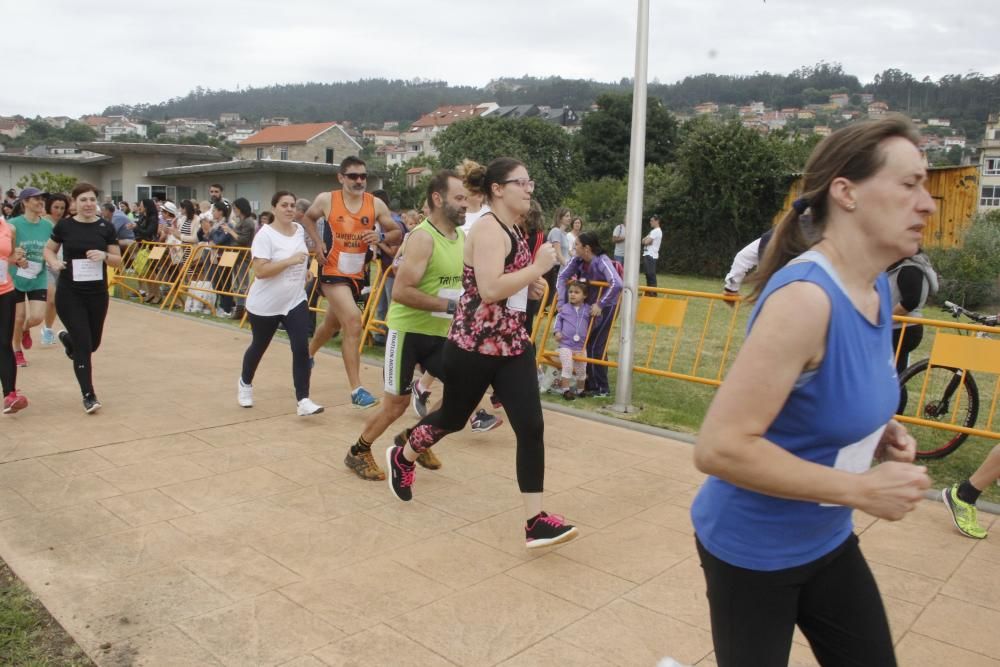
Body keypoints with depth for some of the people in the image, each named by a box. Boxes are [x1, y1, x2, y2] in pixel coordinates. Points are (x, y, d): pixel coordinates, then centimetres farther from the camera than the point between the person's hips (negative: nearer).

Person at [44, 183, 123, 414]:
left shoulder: (106, 227, -1)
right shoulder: (64, 226, -3)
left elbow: (118, 260, 2)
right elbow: (49, 249, 12)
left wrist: (104, 255, -19)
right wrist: (54, 263, -9)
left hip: (97, 293, 2)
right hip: (69, 294, -2)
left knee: (93, 343, 15)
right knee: (83, 346, -7)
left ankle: (67, 338, 52)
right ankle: (89, 396, 5)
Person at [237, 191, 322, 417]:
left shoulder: (299, 230, 3)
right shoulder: (265, 235, -18)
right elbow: (260, 271, -27)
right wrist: (290, 261, -30)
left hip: (295, 301, 4)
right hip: (264, 305, -4)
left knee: (301, 348, -11)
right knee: (259, 347, 15)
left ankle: (303, 401, -9)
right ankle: (245, 383, 44)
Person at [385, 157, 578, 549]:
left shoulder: (513, 231, 12)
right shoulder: (488, 228, -17)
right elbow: (489, 290, -30)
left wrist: (531, 286, 6)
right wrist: (537, 267, -21)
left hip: (513, 345, 8)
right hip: (473, 345, -8)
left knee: (531, 427, -3)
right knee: (453, 418, 14)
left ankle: (535, 520, 2)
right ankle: (402, 455, 45)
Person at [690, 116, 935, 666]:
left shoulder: (878, 289, -1)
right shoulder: (804, 296, -28)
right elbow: (719, 447, -32)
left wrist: (876, 433, -2)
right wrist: (860, 489, -25)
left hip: (827, 540, 8)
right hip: (751, 550, -8)